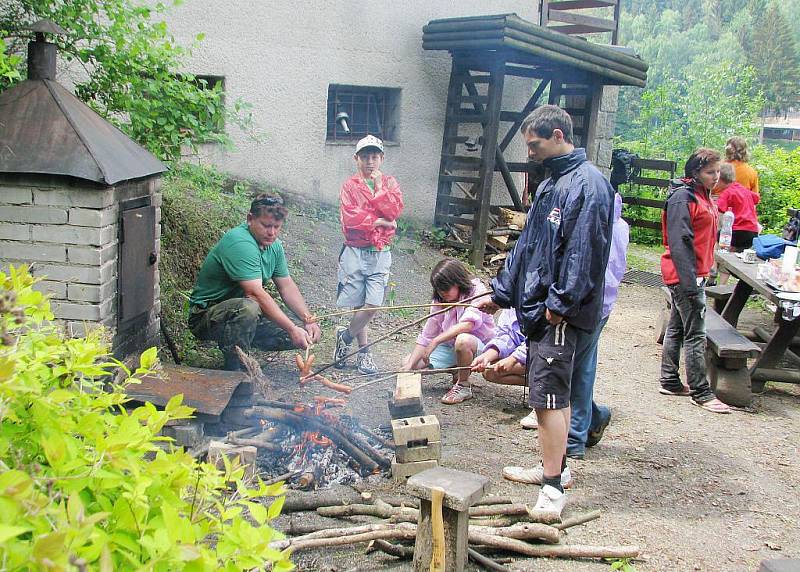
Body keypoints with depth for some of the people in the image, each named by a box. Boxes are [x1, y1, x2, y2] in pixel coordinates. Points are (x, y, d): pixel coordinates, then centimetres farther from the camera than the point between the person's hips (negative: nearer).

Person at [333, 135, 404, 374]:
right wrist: (379, 222, -8)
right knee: (358, 305, 1)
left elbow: (394, 211, -6)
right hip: (355, 252, -1)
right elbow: (350, 218, -10)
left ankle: (346, 336, 17)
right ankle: (363, 351, 18)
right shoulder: (350, 185, 5)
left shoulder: (389, 182, 12)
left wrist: (379, 186, -5)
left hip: (380, 253, 2)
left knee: (372, 305, -8)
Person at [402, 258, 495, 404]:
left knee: (463, 340, -41)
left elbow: (468, 324, -33)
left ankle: (463, 386, -14)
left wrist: (436, 341, -35)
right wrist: (409, 367, -12)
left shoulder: (477, 290, -16)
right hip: (450, 347, 7)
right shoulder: (440, 301, 2)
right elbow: (426, 336, -2)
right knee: (408, 363, -6)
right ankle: (458, 372, 12)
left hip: (479, 345, -7)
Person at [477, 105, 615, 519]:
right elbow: (527, 244, 21)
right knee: (549, 392, 18)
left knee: (549, 395, -9)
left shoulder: (587, 184, -15)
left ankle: (553, 490, -3)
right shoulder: (550, 184, 17)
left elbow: (583, 250, -21)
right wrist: (502, 291, 20)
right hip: (537, 308, 10)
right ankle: (555, 466, 31)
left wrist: (561, 302, -21)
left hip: (560, 314, -10)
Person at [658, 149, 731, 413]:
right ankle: (701, 392, 2)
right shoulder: (683, 198, -16)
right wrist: (690, 283, -24)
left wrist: (696, 278, 15)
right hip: (685, 275, -9)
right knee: (695, 335, -4)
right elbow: (678, 243, -21)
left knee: (677, 329, 15)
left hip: (693, 274, 9)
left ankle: (670, 382, 24)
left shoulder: (702, 196, 13)